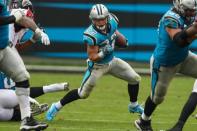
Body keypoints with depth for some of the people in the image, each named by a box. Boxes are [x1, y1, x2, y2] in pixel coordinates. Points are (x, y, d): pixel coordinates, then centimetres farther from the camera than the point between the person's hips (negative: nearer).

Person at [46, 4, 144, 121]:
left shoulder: (112, 22, -15)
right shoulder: (91, 35, -33)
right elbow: (92, 57, -28)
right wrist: (103, 53, -44)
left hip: (112, 61, 6)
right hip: (97, 66, -6)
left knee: (135, 79, 7)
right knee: (83, 93, -5)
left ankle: (134, 106, 31)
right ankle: (57, 106, 11)